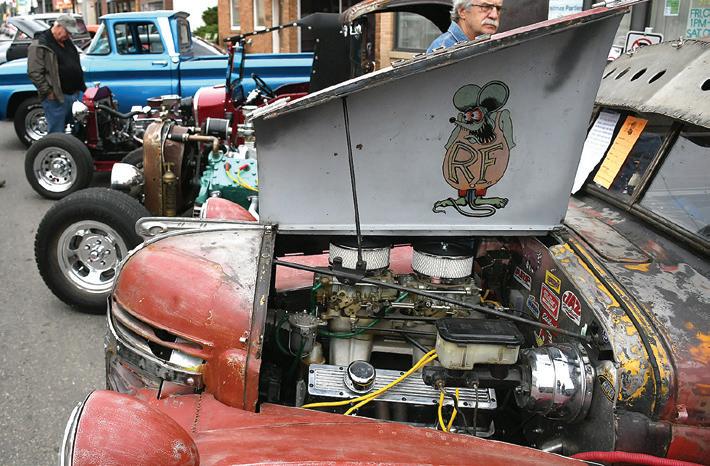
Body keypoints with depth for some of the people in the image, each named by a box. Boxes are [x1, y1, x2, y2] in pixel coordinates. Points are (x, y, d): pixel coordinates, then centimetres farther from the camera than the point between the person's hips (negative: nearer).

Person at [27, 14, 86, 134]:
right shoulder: (39, 45, -10)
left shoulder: (67, 42, 16)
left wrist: (82, 86, 20)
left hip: (74, 94, 8)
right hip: (56, 98, -8)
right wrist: (48, 92, -18)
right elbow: (34, 72, -15)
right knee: (57, 133, -5)